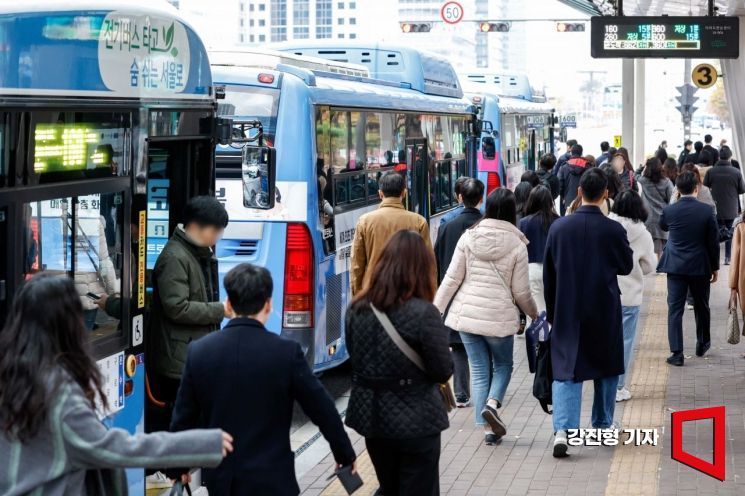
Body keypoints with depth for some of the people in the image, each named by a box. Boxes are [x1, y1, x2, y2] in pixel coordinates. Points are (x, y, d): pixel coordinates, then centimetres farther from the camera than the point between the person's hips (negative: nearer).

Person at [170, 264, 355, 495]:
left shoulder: (199, 351, -4)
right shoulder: (286, 353, -12)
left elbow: (182, 417, 4)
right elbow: (322, 408, -3)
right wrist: (345, 455, 12)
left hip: (220, 477, 4)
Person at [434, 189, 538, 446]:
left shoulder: (468, 237, -2)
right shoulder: (516, 245, -7)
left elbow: (452, 279, -2)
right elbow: (521, 292, -2)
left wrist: (435, 309, 5)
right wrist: (534, 313, 16)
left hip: (466, 314, 2)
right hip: (499, 317, -2)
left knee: (479, 369, 10)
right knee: (503, 365, 19)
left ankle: (488, 428, 9)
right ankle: (492, 403, -8)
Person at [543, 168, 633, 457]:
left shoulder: (558, 228, -6)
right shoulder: (613, 230, -13)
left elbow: (548, 275, 2)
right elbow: (626, 267, 2)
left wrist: (552, 312, 12)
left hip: (567, 313, 1)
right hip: (605, 313, -1)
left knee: (566, 372, 2)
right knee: (606, 369, 19)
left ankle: (563, 430, -15)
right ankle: (602, 426, 30)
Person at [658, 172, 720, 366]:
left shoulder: (669, 211, -8)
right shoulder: (706, 211, -10)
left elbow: (663, 226, 16)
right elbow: (713, 241, -4)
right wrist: (715, 267, 7)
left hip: (675, 267, 0)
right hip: (700, 267, 0)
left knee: (675, 309, 1)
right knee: (702, 306, 19)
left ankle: (677, 353, -5)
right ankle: (702, 344, 35)